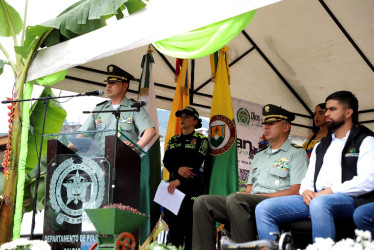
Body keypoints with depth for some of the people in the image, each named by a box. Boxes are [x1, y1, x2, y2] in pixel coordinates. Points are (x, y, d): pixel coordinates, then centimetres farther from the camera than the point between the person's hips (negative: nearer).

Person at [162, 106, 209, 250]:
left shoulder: (201, 139, 4)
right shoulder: (173, 140, 18)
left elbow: (196, 163, -8)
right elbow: (166, 160, 7)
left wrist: (180, 180, -19)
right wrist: (178, 170, -15)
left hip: (192, 186, -4)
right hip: (174, 185, 4)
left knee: (189, 222, -8)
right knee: (173, 222, 1)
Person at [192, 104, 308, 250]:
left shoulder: (296, 153, 8)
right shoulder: (259, 156, 31)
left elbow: (296, 191, -5)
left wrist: (262, 196, -12)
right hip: (250, 204, 7)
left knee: (235, 199, -36)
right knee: (202, 202, -11)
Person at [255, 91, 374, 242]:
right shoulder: (321, 146, 30)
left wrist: (330, 191, -14)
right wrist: (305, 191, -1)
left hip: (348, 199, -6)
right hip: (313, 198, 6)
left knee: (319, 203, -42)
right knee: (264, 208, -15)